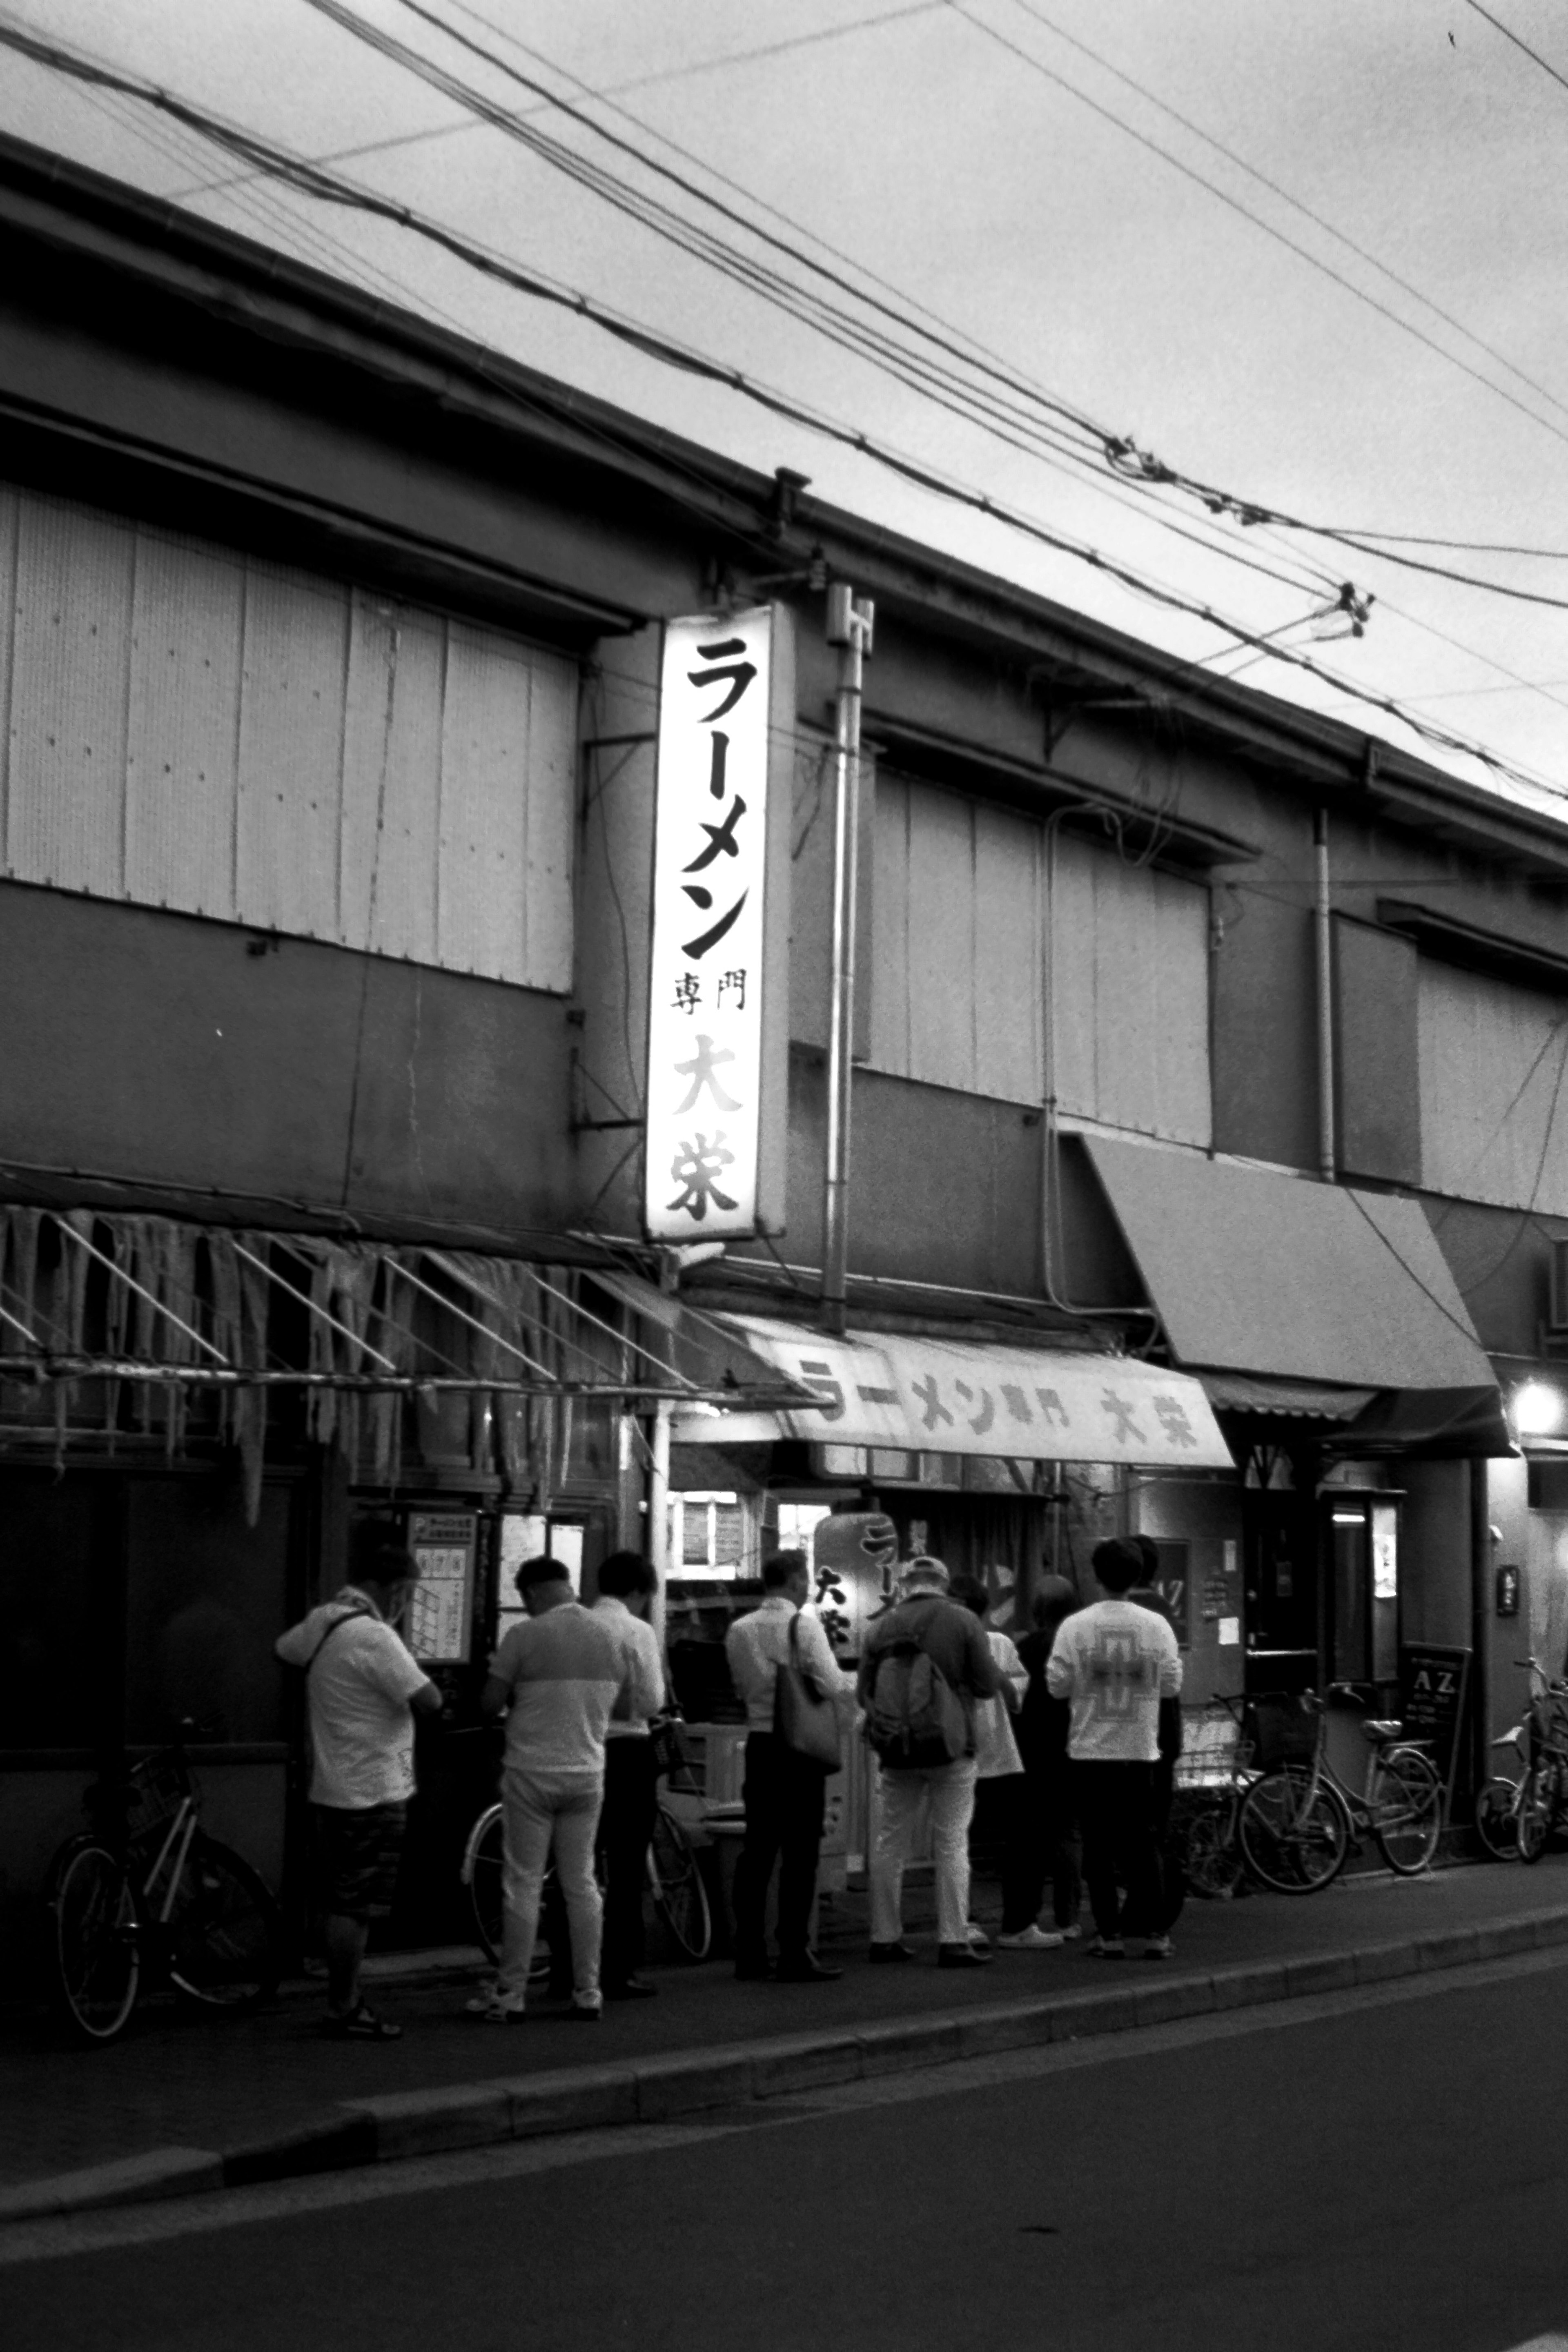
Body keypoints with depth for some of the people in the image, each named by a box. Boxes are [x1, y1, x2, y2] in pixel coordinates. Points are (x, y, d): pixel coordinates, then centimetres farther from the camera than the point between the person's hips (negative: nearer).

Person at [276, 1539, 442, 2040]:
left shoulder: (322, 1622, 7)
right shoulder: (374, 1637, -21)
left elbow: (283, 1649, 27)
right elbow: (428, 1701, -23)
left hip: (334, 1788, 9)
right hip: (374, 1793, -9)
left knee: (346, 1903, 16)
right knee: (356, 1908, -3)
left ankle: (345, 2000, 23)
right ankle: (346, 2012, 2)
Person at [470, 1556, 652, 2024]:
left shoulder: (524, 1636, -12)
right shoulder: (613, 1636, 2)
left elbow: (489, 1704, -11)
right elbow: (648, 1703, 9)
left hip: (532, 1774, -4)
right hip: (587, 1774, 4)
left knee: (523, 1885, 2)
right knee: (581, 1884, 12)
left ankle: (510, 1996, 6)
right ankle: (588, 1993, 14)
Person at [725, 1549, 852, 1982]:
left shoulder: (739, 1630, 5)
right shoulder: (804, 1625, -11)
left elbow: (743, 1687, 12)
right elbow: (832, 1685, -15)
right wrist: (854, 1678, 5)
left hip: (759, 1742, 6)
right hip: (800, 1746, -6)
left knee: (757, 1848, 10)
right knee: (800, 1852, -2)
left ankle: (749, 1954, 13)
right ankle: (795, 1955, -2)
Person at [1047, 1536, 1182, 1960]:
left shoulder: (1076, 1626, -9)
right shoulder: (1156, 1626, -5)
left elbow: (1057, 1685, -7)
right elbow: (1172, 1685, 0)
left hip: (1092, 1750, -1)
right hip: (1141, 1749, 1)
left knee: (1099, 1846, 5)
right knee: (1142, 1842, 10)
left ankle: (1109, 1934, 5)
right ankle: (1155, 1932, 7)